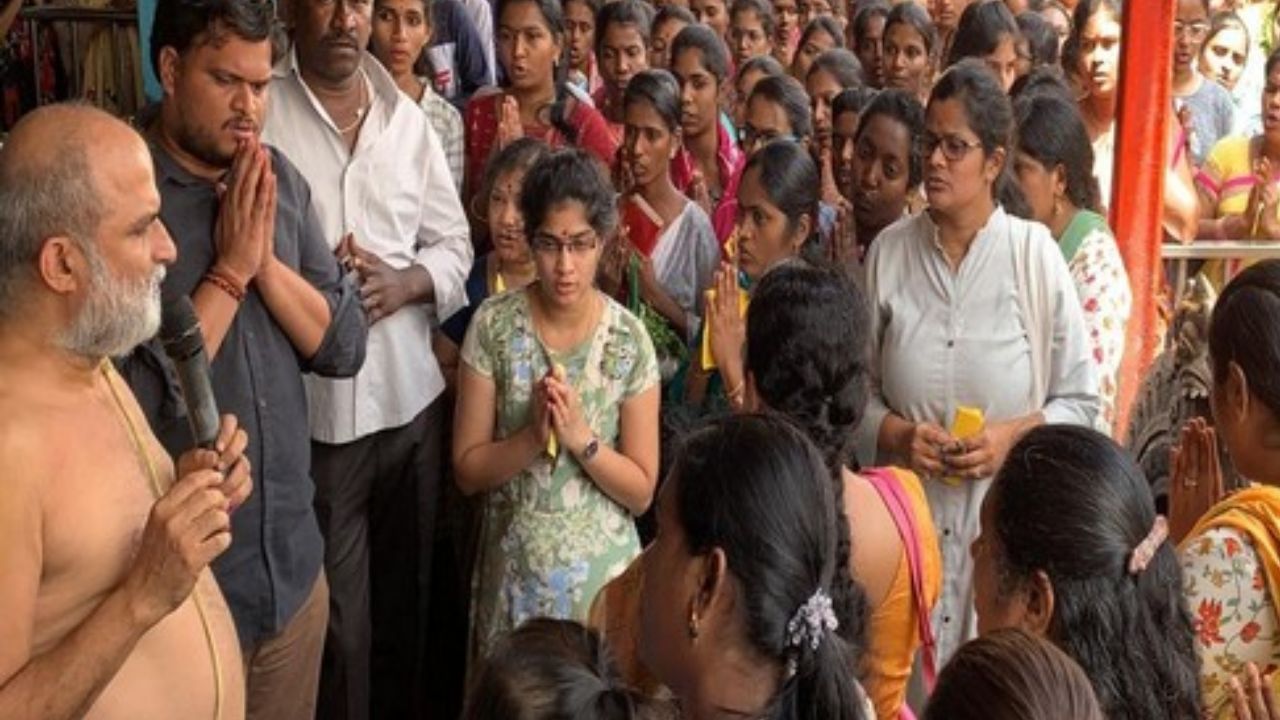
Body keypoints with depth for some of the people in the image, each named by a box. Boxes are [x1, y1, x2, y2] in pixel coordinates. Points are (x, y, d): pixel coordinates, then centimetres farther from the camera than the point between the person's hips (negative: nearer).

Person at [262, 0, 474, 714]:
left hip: (413, 398, 5)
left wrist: (404, 283, -6)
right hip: (312, 408, -4)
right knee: (334, 616, 5)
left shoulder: (409, 118, 7)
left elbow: (455, 244, 12)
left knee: (410, 588, 19)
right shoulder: (261, 112, -8)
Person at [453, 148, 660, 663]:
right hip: (514, 569, 0)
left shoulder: (629, 340, -7)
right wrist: (533, 438, -20)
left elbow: (641, 492, -5)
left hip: (601, 570, 0)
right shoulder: (494, 325, -7)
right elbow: (467, 470, -5)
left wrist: (581, 437, -20)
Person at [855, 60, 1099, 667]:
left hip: (1005, 516, -1)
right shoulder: (889, 251, 2)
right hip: (906, 514, 1)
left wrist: (1013, 436, -14)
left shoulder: (1035, 253, -2)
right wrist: (896, 435, -11)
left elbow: (1080, 401, 1)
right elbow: (857, 388, 7)